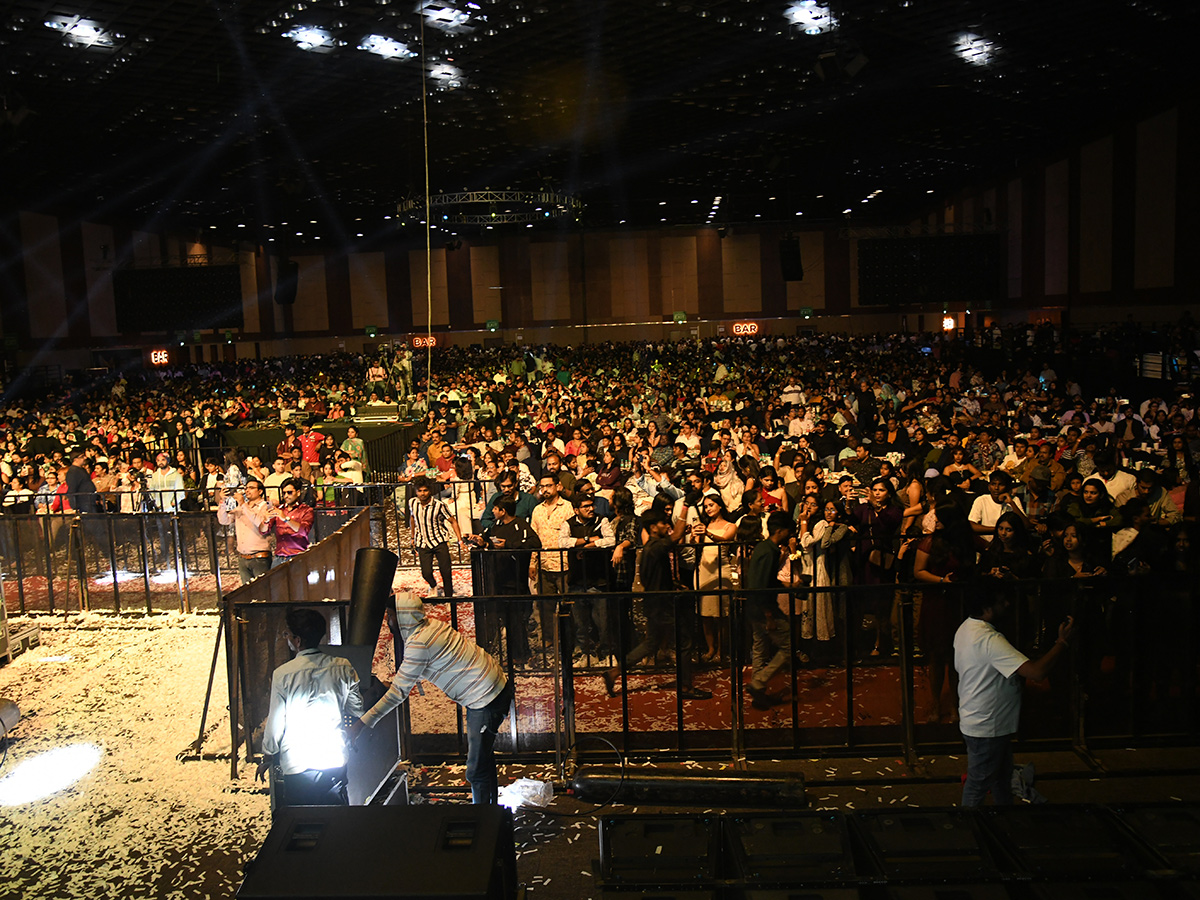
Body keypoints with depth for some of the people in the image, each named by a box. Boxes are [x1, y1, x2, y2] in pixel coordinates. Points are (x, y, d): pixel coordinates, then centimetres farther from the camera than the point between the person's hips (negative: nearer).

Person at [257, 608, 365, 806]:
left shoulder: (282, 674, -13)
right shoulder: (343, 668, -5)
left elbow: (275, 723, -5)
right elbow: (357, 710, 4)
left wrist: (267, 758, 11)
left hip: (297, 764, -3)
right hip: (336, 760, 3)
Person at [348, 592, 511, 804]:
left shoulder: (419, 644, -21)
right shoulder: (431, 625, 7)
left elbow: (399, 692, -18)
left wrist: (362, 723, -15)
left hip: (486, 698, -11)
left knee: (476, 771, -4)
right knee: (483, 757, 23)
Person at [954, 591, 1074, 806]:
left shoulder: (965, 629, 2)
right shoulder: (989, 639, -31)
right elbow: (1037, 672, -35)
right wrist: (1062, 642, -23)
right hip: (986, 728, -10)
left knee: (1002, 776, 26)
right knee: (977, 787, 8)